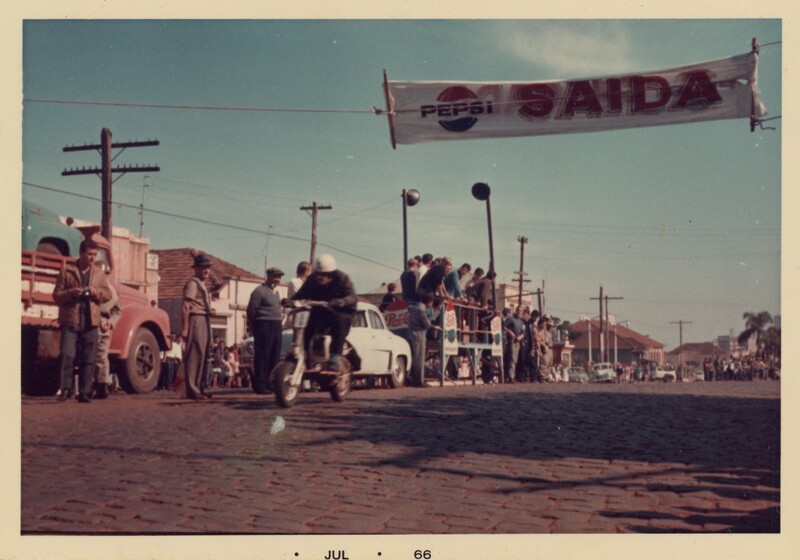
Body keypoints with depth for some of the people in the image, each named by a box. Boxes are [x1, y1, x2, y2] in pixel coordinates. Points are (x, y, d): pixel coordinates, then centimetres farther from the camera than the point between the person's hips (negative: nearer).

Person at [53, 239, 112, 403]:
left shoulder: (99, 272, 13)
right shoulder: (67, 271, 4)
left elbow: (108, 294, 13)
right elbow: (56, 295, 4)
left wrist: (97, 292, -8)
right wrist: (71, 293, -15)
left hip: (91, 322, 2)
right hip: (70, 321, -2)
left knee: (89, 359, 2)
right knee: (67, 355, -9)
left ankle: (84, 392, 8)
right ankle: (65, 389, 1)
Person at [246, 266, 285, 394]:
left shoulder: (275, 293, 20)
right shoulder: (259, 291, -8)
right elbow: (251, 311, -11)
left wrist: (281, 309, 13)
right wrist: (253, 328, -10)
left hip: (276, 327, 9)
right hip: (264, 327, -9)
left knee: (274, 358, 11)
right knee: (262, 357, -8)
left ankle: (270, 383, 19)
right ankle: (260, 385, -6)